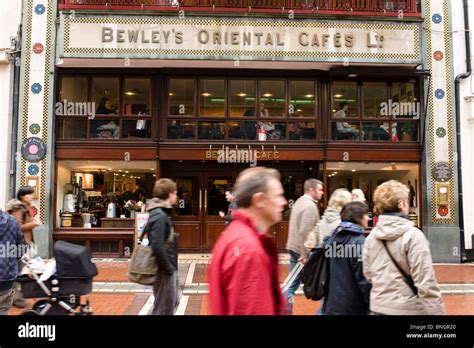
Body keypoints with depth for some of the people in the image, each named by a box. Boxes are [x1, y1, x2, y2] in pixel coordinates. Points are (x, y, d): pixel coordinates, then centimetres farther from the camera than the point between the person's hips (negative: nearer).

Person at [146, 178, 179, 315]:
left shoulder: (162, 212, 10)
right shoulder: (159, 215, -22)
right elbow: (157, 247, -27)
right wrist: (168, 268, -19)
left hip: (168, 268, 10)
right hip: (164, 270, -10)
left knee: (172, 303, 23)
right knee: (164, 308, 3)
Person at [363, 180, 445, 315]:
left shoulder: (372, 236, 1)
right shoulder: (413, 235, -15)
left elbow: (368, 274, 7)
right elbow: (425, 283, -18)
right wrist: (437, 312, -12)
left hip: (378, 306, 5)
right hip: (407, 309, -5)